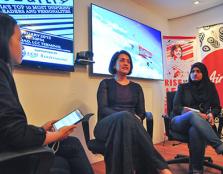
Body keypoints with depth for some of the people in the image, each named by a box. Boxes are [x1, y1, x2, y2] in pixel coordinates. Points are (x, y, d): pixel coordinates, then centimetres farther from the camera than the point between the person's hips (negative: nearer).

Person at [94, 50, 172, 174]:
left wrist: (135, 119, -15)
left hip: (131, 123, 2)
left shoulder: (136, 87, 21)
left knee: (127, 119, -39)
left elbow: (141, 112, 12)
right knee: (124, 116, -39)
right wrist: (125, 116, -23)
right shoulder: (106, 83, 12)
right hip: (108, 125, -1)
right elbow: (102, 109, -4)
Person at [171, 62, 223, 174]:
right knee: (193, 115, -38)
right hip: (180, 121, 0)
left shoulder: (210, 87, 18)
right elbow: (176, 107, 3)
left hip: (201, 122, 1)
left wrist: (211, 114, -10)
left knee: (195, 130, -39)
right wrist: (196, 114, -13)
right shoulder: (183, 87, 13)